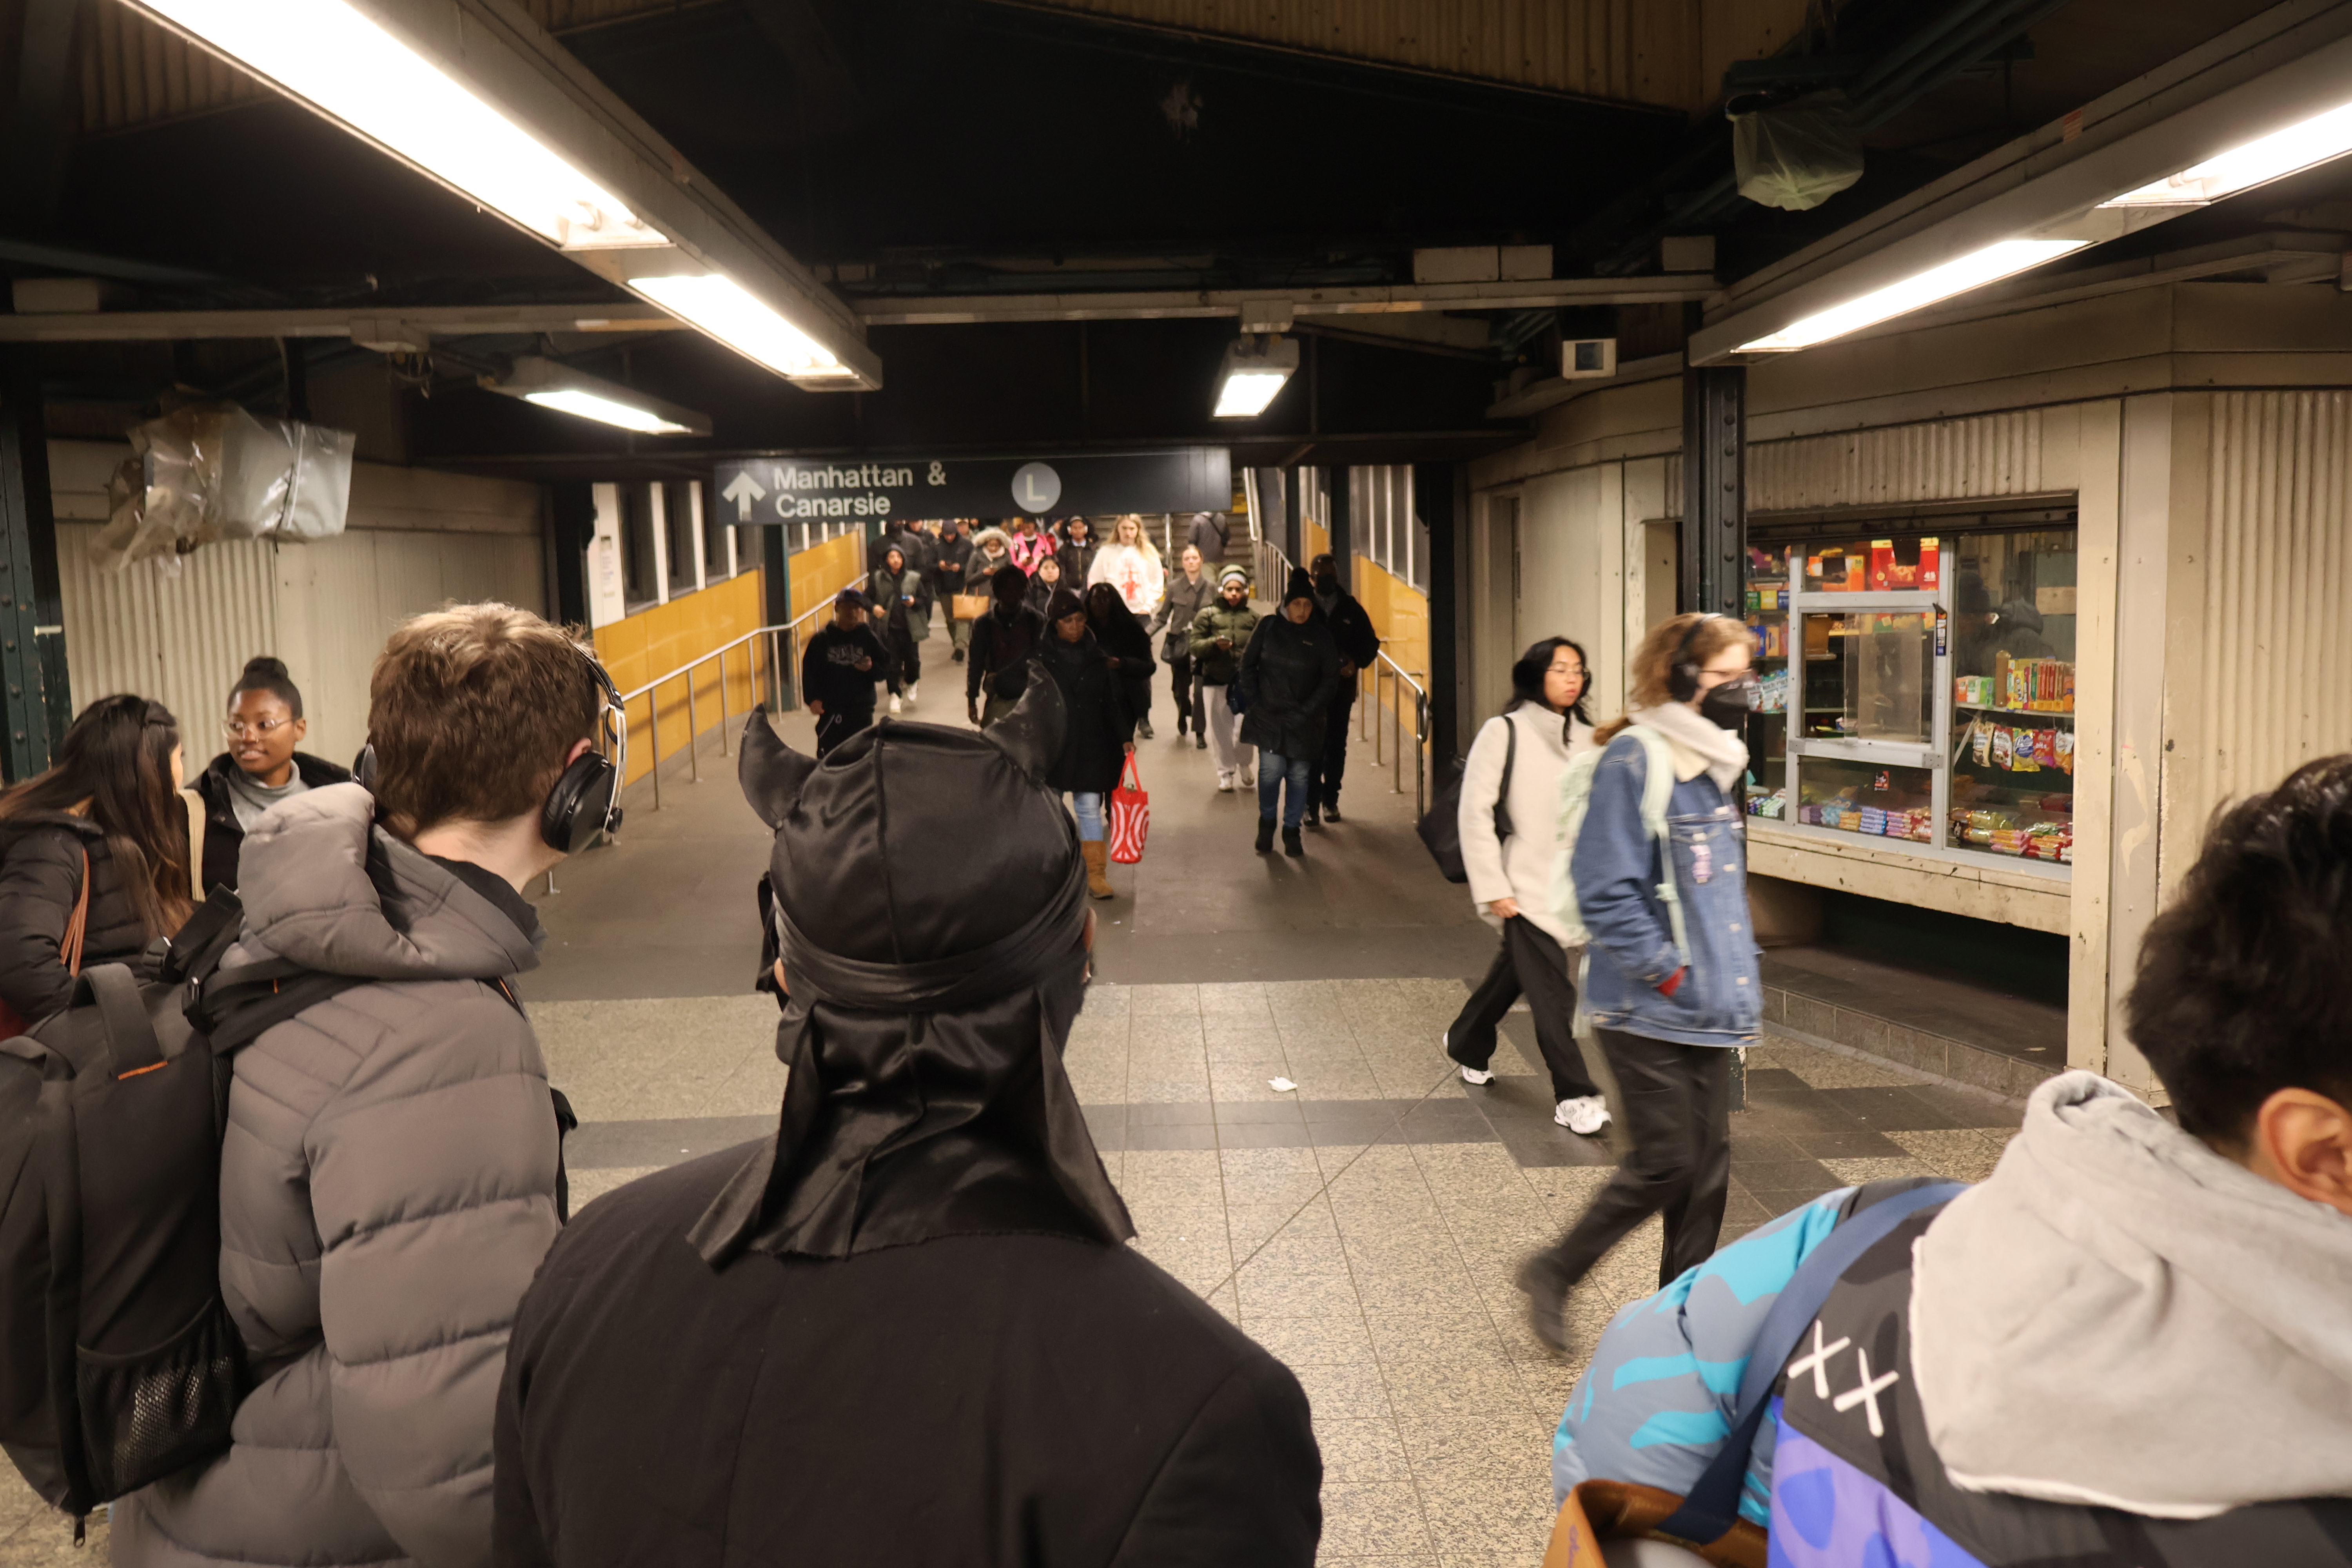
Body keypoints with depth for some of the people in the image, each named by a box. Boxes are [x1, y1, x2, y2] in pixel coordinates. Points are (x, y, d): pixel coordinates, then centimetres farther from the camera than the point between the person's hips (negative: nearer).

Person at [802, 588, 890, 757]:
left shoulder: (868, 637, 3)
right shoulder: (822, 639, 2)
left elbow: (886, 669, 5)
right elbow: (809, 671, 0)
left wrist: (872, 668, -17)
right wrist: (812, 699, -12)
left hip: (862, 710, 1)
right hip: (831, 709, -1)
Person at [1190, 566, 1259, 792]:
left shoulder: (1253, 617, 11)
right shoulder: (1207, 616, 7)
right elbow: (1196, 646, 2)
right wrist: (1215, 643, -16)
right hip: (1215, 681, 0)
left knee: (1245, 728, -5)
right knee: (1220, 730, 4)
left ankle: (1244, 765, 23)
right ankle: (1225, 773, 18)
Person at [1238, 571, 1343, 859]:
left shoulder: (1321, 637, 1)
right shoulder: (1269, 627, 0)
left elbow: (1330, 678, 4)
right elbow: (1248, 663, 8)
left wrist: (1310, 710, -5)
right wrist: (1253, 699, 0)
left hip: (1303, 721, 1)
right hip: (1269, 716, -1)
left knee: (1299, 776, 2)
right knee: (1271, 770, -7)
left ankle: (1292, 830, 19)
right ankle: (1266, 824, 17)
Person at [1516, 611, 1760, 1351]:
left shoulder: (1712, 762, 12)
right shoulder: (1634, 760, -17)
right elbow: (1606, 893, -21)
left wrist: (1735, 976, 15)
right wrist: (1668, 972, -18)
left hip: (1705, 1008, 9)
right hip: (1646, 1010, -8)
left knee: (1710, 1161, 11)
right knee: (1665, 1163, -2)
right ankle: (1553, 1273, 17)